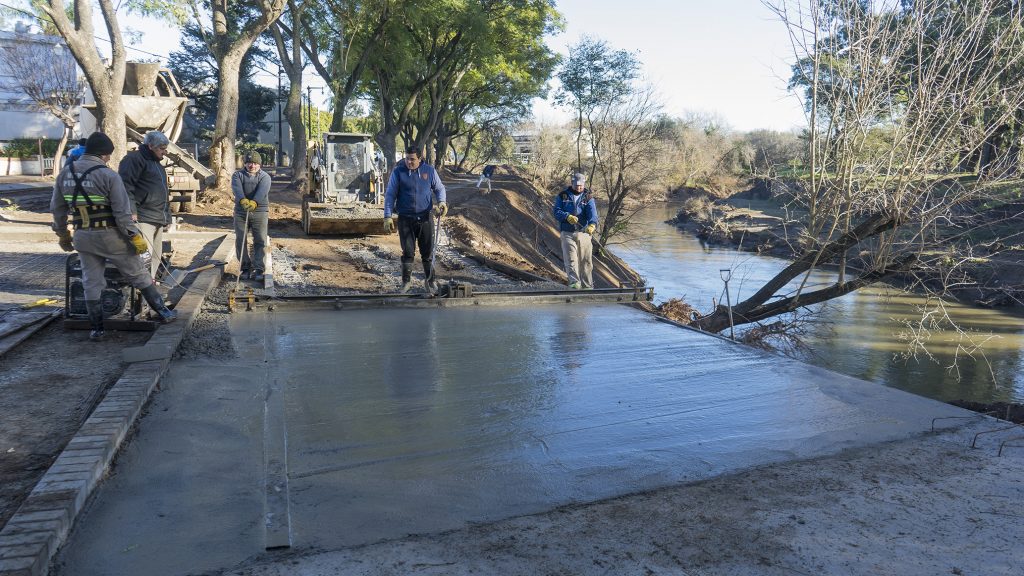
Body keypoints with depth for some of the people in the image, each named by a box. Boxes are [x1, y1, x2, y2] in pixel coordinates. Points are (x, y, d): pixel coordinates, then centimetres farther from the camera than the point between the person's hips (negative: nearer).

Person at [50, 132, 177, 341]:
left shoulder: (64, 174, 4)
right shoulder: (109, 175, -15)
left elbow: (57, 209, 11)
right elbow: (123, 212, -18)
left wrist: (63, 234, 22)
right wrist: (135, 236, -11)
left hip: (83, 237, 5)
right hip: (110, 236, -5)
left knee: (91, 283, 12)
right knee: (139, 275, 8)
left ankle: (96, 329, 16)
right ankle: (162, 312, 16)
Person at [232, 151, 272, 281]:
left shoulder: (265, 177, 5)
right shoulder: (238, 174, 7)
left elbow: (263, 190, -17)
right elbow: (237, 188, -14)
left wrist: (254, 202, -37)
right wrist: (243, 200, -37)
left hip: (260, 213, -1)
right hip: (241, 213, 1)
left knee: (260, 241, -4)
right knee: (240, 240, 3)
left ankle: (258, 269, -1)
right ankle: (245, 267, 14)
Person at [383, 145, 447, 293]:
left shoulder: (429, 170, 2)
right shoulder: (398, 172, -3)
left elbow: (439, 188, 14)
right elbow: (390, 195, 0)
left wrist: (442, 202, -6)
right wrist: (387, 217, -6)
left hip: (425, 218, 1)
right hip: (405, 219, -1)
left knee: (427, 252, 8)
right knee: (408, 252, 3)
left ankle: (430, 280, 23)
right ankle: (407, 281, 19)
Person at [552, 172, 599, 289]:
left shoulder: (588, 197, 4)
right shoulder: (563, 195, 7)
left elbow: (592, 212, -12)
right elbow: (556, 211, 0)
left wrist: (592, 224, -33)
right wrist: (567, 217, -20)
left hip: (584, 232, 1)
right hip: (567, 233, -1)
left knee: (586, 261, 6)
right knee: (571, 259, -10)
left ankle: (587, 285, 16)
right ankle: (574, 283, -13)